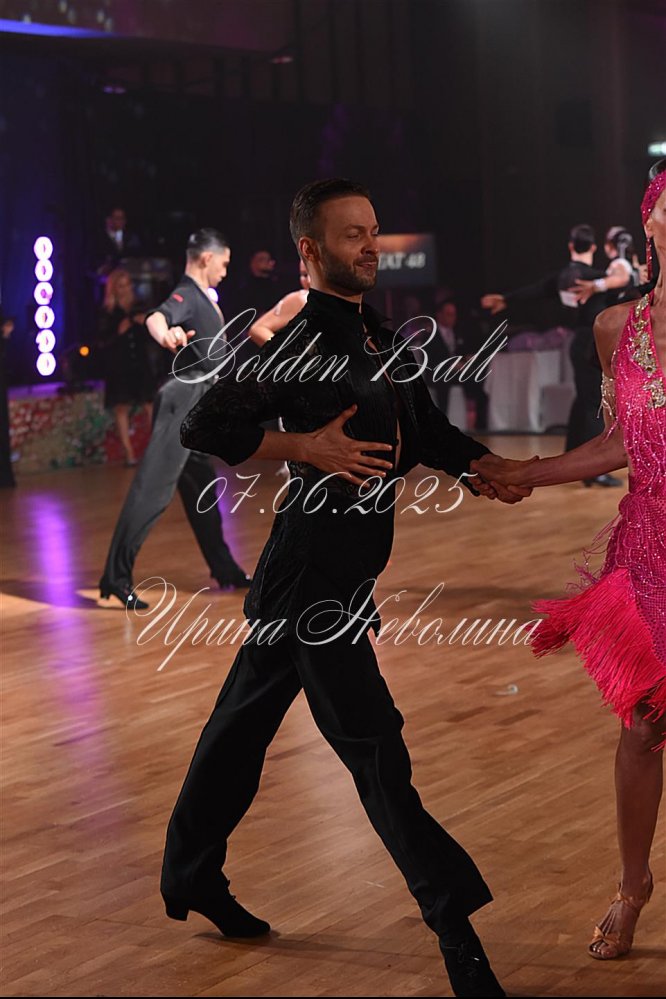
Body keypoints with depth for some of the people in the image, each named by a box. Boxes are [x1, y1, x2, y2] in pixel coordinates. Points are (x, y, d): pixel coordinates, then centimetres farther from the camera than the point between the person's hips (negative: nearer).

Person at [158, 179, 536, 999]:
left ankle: (190, 876, 33)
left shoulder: (377, 341, 13)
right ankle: (452, 918, 0)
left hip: (341, 569, 9)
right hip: (312, 570, -9)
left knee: (244, 721, 19)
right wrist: (306, 446, -21)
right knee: (370, 740, -5)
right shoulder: (302, 343, -15)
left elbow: (428, 431, 15)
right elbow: (203, 426, -19)